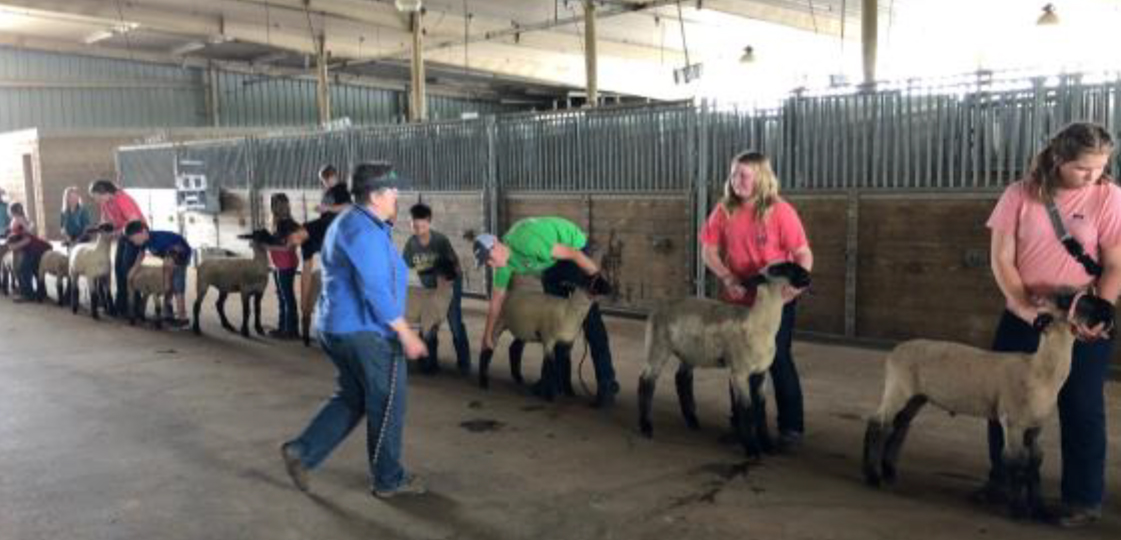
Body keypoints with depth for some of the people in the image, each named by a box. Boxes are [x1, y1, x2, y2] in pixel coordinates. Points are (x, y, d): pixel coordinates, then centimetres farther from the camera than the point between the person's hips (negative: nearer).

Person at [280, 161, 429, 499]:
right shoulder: (365, 231, -19)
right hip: (366, 332, -10)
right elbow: (376, 290, -25)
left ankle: (302, 452, 16)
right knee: (387, 406, 4)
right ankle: (388, 479, 17)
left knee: (351, 399, 21)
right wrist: (406, 334, -22)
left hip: (338, 327, 10)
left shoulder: (348, 223, 14)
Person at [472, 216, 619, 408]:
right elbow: (496, 302, 3)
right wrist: (488, 336, 10)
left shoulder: (525, 243, -35)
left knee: (590, 318, -13)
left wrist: (597, 276, -22)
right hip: (552, 263, 8)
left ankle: (606, 384, -14)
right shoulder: (505, 264, -9)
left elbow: (572, 254, -29)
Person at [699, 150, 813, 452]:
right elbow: (708, 250, -1)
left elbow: (804, 254, -13)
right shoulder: (724, 210, -4)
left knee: (778, 360, -1)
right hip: (738, 298, 4)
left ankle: (792, 427, 10)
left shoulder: (780, 211, -15)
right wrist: (728, 279, -15)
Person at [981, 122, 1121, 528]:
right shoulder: (1021, 195, -4)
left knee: (1082, 410, 4)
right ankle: (1003, 480, 29)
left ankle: (1084, 499, 19)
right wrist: (1024, 306, -15)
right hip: (1022, 319, 2)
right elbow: (1001, 259, -5)